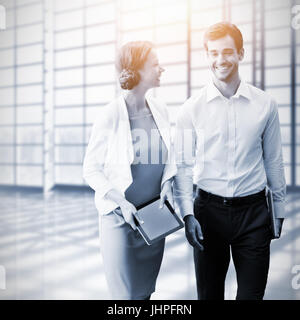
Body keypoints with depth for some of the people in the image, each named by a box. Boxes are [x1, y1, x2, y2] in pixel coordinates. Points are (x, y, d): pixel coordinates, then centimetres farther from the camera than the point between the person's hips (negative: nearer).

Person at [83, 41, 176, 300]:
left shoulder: (159, 109, 1)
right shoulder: (110, 115, -15)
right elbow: (91, 169, -8)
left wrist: (167, 183, -6)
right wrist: (120, 202, -19)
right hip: (120, 217, -5)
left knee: (146, 290, 16)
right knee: (127, 293, 7)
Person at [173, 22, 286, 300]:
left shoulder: (265, 105, 0)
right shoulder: (192, 108, -3)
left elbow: (273, 160, 7)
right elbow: (182, 165, -1)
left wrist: (279, 209, 11)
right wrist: (188, 214, -9)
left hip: (253, 211, 0)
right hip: (209, 211, 0)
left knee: (252, 294, 7)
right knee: (208, 294, 14)